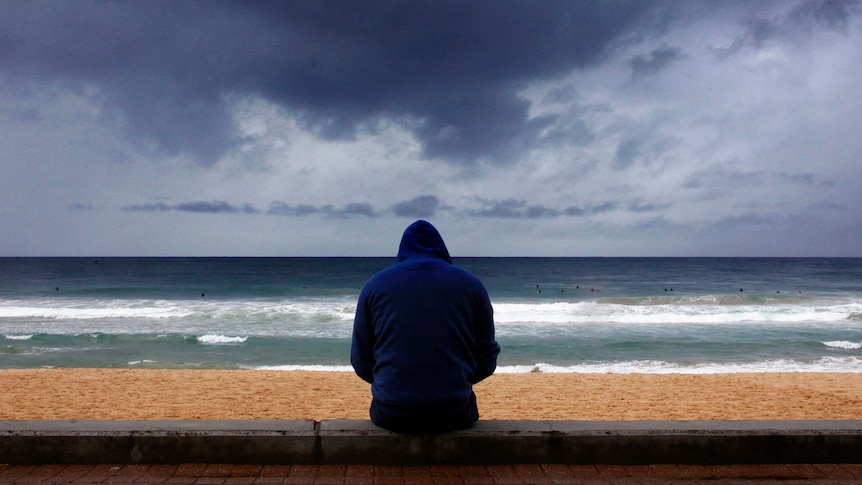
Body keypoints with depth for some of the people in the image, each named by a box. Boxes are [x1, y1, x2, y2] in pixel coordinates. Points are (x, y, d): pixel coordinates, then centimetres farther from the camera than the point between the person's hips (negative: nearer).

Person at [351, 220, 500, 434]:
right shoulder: (471, 285, 5)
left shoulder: (374, 286, 5)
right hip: (455, 414, 0)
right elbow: (487, 360, 7)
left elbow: (361, 362, 6)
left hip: (391, 415, 0)